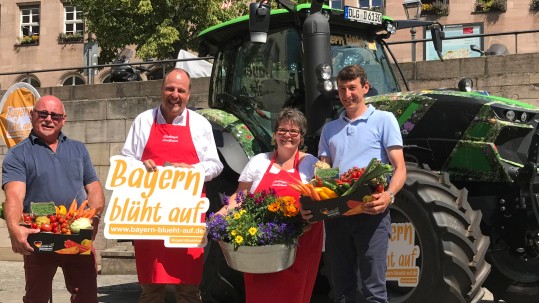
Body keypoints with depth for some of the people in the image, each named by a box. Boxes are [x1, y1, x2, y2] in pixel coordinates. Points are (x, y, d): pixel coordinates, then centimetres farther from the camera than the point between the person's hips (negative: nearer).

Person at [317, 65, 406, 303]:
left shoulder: (383, 120, 4)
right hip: (335, 213, 5)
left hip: (370, 213, -5)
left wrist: (389, 195, -23)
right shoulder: (330, 128, 18)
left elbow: (399, 168, -3)